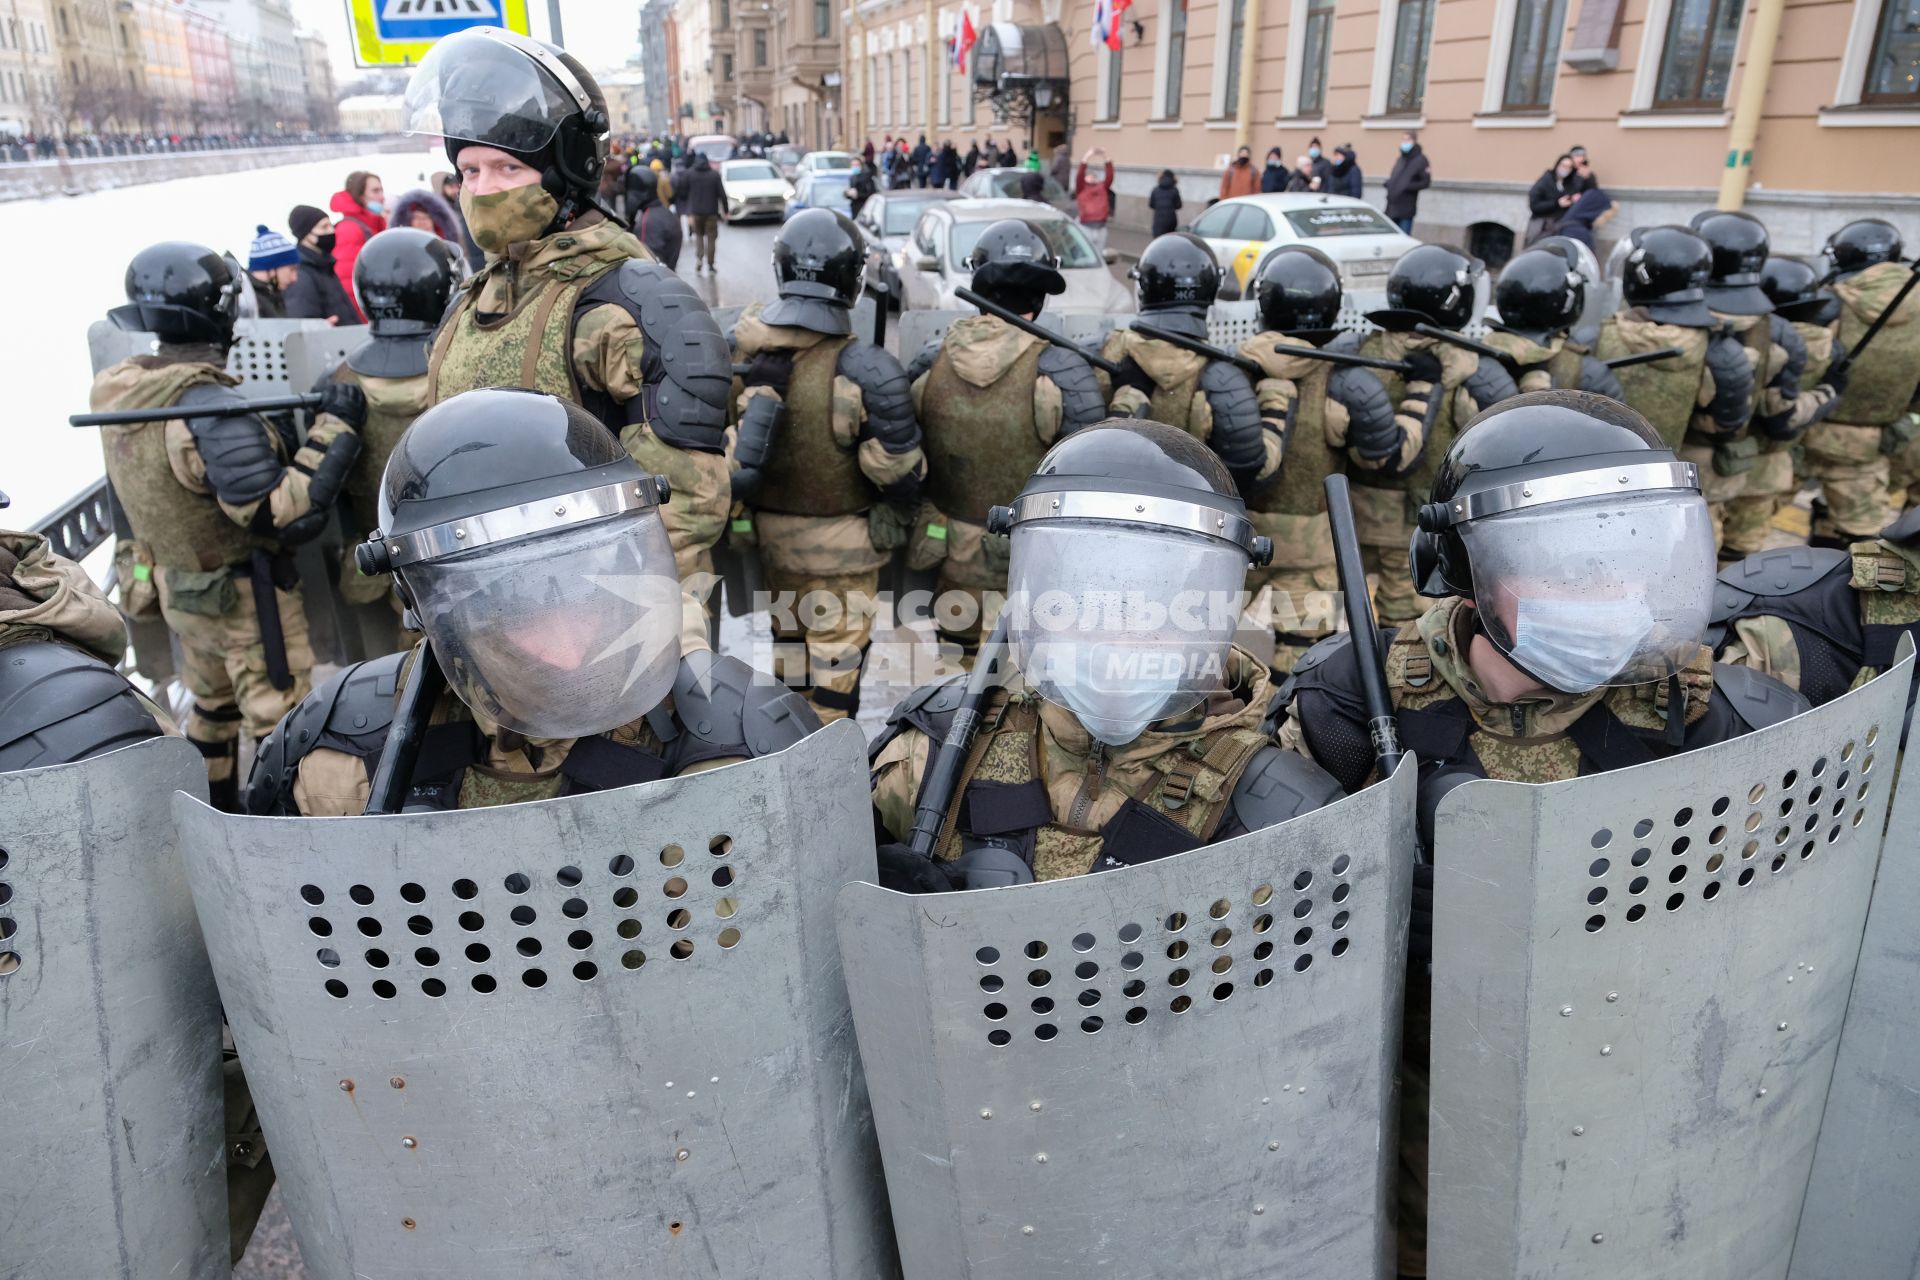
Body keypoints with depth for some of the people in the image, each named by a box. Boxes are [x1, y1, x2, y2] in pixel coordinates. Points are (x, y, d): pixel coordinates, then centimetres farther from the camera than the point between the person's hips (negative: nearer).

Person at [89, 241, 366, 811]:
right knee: (280, 724, 4)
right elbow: (284, 517, -32)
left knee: (213, 705, 27)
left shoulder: (117, 391, -2)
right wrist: (336, 428, -27)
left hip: (176, 586, 9)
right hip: (242, 599, -9)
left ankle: (216, 820, 45)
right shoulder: (207, 408, -29)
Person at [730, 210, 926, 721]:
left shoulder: (741, 343, -9)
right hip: (839, 541, -5)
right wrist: (899, 515, 2)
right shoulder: (863, 370, -25)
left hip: (768, 526, 5)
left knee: (788, 629, 25)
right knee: (837, 648, 12)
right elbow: (898, 466, -18)